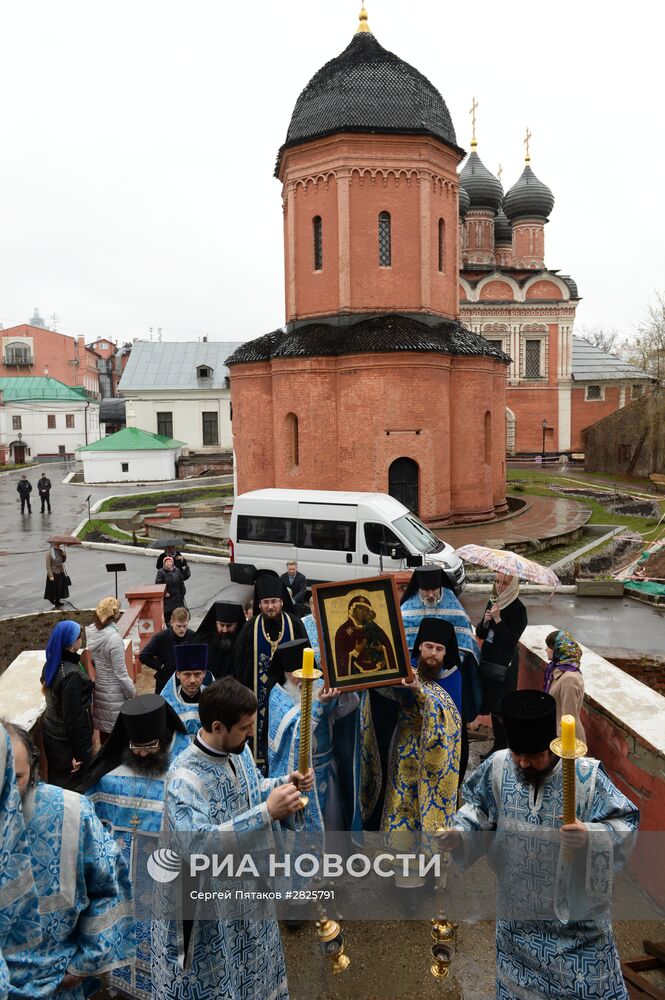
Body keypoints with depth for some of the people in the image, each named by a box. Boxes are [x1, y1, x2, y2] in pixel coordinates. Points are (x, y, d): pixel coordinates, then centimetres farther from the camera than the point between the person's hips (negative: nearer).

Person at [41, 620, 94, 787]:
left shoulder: (51, 665, -3)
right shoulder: (71, 674, -29)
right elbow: (74, 717, -25)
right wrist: (80, 754, -19)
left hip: (51, 732, 8)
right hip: (68, 739, -8)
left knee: (58, 781, 22)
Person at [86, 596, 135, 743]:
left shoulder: (91, 631, -5)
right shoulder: (114, 638, -25)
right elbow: (121, 673, -18)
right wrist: (132, 693, -8)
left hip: (99, 689, 7)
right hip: (114, 693, -7)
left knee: (104, 728, 20)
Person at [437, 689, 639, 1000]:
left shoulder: (587, 776, -20)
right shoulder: (498, 767, -11)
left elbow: (625, 825, -17)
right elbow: (479, 808, 5)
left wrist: (590, 837, -35)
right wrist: (459, 832, -12)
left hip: (575, 912, -3)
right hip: (516, 908, 3)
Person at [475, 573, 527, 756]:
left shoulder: (518, 609, -13)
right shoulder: (492, 602, 7)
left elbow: (510, 641, -18)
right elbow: (480, 634, 9)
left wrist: (498, 619, -24)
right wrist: (485, 620, -11)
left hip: (504, 665, -7)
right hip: (488, 661, 7)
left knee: (501, 709, -2)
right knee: (492, 707, 15)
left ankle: (502, 748, 9)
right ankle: (497, 746, 27)